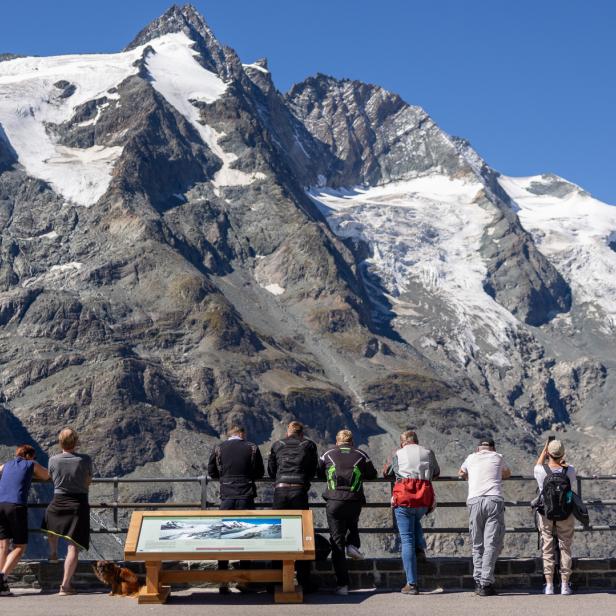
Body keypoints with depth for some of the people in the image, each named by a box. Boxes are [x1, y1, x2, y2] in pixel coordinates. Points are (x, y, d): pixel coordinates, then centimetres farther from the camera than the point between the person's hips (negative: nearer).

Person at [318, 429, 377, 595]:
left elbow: (319, 473, 21)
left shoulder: (328, 454, 10)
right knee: (353, 525, 34)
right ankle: (353, 545, 5)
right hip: (355, 502, 1)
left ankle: (342, 585, 0)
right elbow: (372, 474, 19)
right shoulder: (361, 455, 9)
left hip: (334, 502, -1)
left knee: (337, 543, 3)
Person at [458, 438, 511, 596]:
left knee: (477, 544, 10)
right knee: (492, 544, -4)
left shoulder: (471, 458, 23)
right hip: (494, 500, -1)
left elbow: (461, 474, 46)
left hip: (474, 500, 2)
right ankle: (486, 584, -11)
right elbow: (507, 474, 44)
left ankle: (478, 582, 7)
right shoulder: (498, 457, 21)